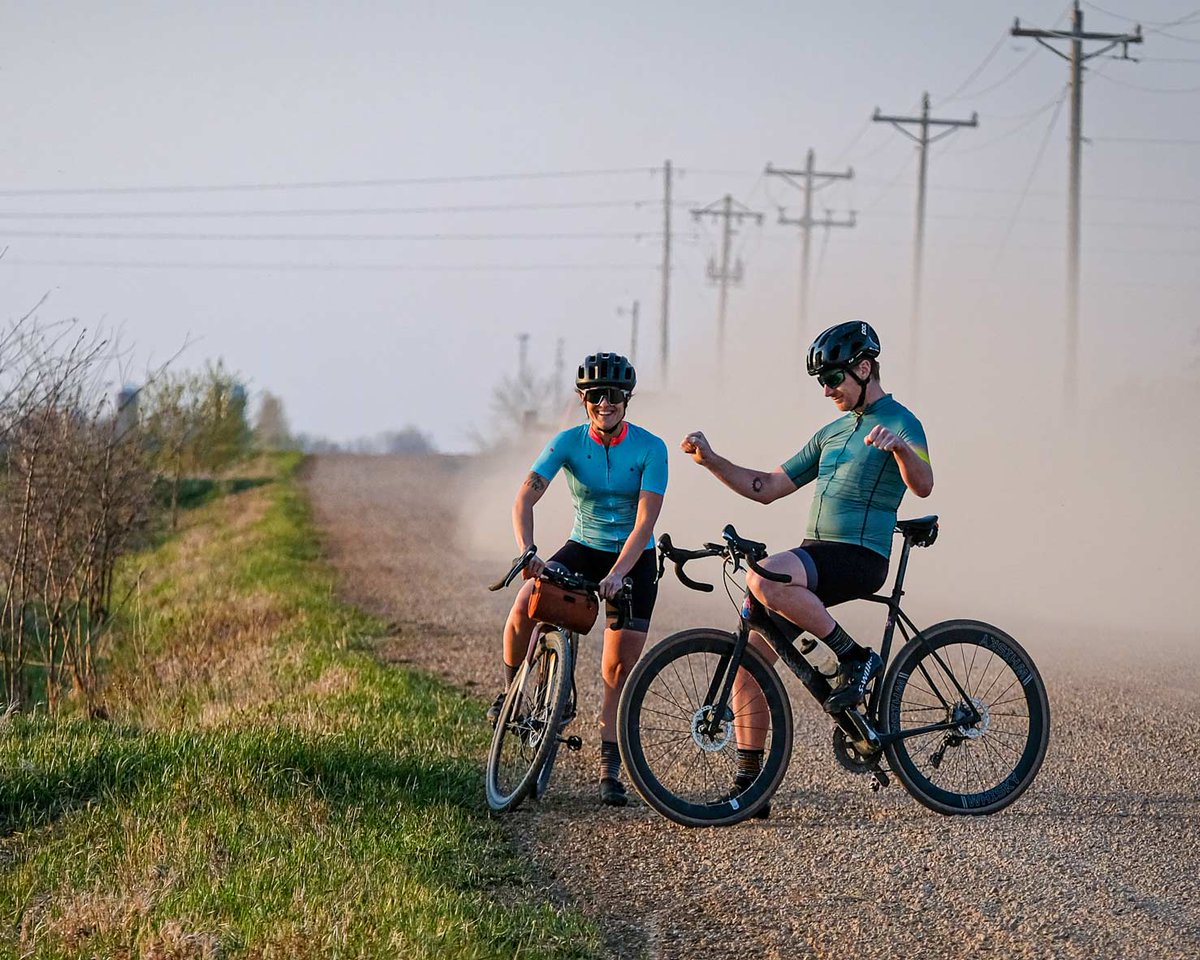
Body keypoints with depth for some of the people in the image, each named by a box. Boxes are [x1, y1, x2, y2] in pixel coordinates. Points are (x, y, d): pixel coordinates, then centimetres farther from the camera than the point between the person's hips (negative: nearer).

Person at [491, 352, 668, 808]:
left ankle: (609, 767, 1)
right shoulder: (569, 442, -11)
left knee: (621, 665, -9)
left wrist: (616, 575, -36)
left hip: (633, 560, -1)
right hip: (583, 548, 1)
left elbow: (645, 522, -22)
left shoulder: (650, 448, -16)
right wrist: (527, 552, -40)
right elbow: (525, 498, -22)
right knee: (524, 606, -25)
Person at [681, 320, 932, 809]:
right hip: (815, 556, 8)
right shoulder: (832, 432, 22)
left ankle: (855, 658, -18)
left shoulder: (899, 422, -4)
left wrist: (900, 446, -43)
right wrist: (711, 460, 9)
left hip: (859, 559, -8)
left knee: (763, 578, -35)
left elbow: (922, 485, -23)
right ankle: (748, 786, 7)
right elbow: (767, 487, 21)